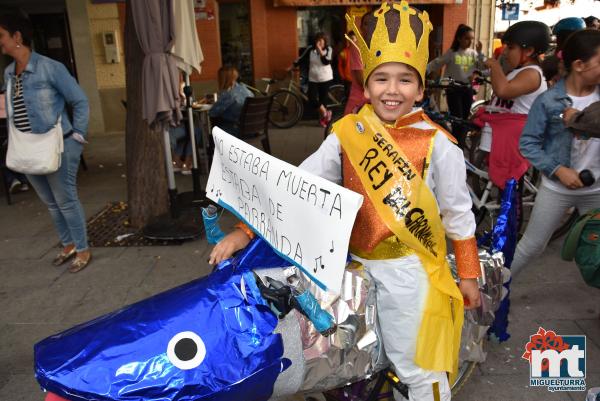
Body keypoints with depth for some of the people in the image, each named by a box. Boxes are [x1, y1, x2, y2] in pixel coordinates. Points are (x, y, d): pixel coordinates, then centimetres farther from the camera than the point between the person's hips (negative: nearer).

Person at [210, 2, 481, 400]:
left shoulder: (437, 143, -11)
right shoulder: (347, 133, -4)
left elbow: (458, 211, -2)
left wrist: (468, 274, 2)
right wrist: (246, 230, -15)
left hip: (410, 269, -3)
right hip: (358, 264, 4)